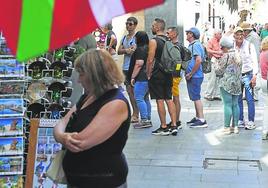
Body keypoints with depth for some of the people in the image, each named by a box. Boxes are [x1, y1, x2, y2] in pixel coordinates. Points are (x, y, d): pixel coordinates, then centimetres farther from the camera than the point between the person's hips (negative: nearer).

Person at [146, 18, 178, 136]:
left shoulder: (154, 41, -12)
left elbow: (150, 60, -16)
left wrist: (148, 75, -7)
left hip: (157, 75, -7)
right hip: (168, 74, 7)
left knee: (160, 101, -2)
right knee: (169, 99, 9)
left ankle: (164, 127, 2)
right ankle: (174, 126, 8)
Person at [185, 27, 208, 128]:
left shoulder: (195, 45, -15)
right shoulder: (192, 45, 16)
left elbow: (198, 60, -25)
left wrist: (191, 74, -19)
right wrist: (189, 73, 14)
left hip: (195, 76, -10)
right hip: (192, 76, 10)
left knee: (196, 97, -8)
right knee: (195, 97, 16)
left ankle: (202, 120, -5)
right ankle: (197, 117, 26)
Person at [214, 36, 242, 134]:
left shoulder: (226, 56, -13)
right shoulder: (237, 55, 10)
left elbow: (219, 71, -10)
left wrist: (216, 63, 7)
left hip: (227, 84, -7)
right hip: (237, 83, 7)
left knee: (227, 105, -4)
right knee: (235, 104, 10)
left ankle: (227, 127, -1)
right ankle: (235, 126, 14)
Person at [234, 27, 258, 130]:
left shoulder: (249, 45, -5)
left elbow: (254, 61, -5)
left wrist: (254, 76, -12)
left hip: (248, 75, -4)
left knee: (250, 99, -5)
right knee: (238, 100, 8)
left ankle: (251, 122, 2)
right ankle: (240, 120, 18)